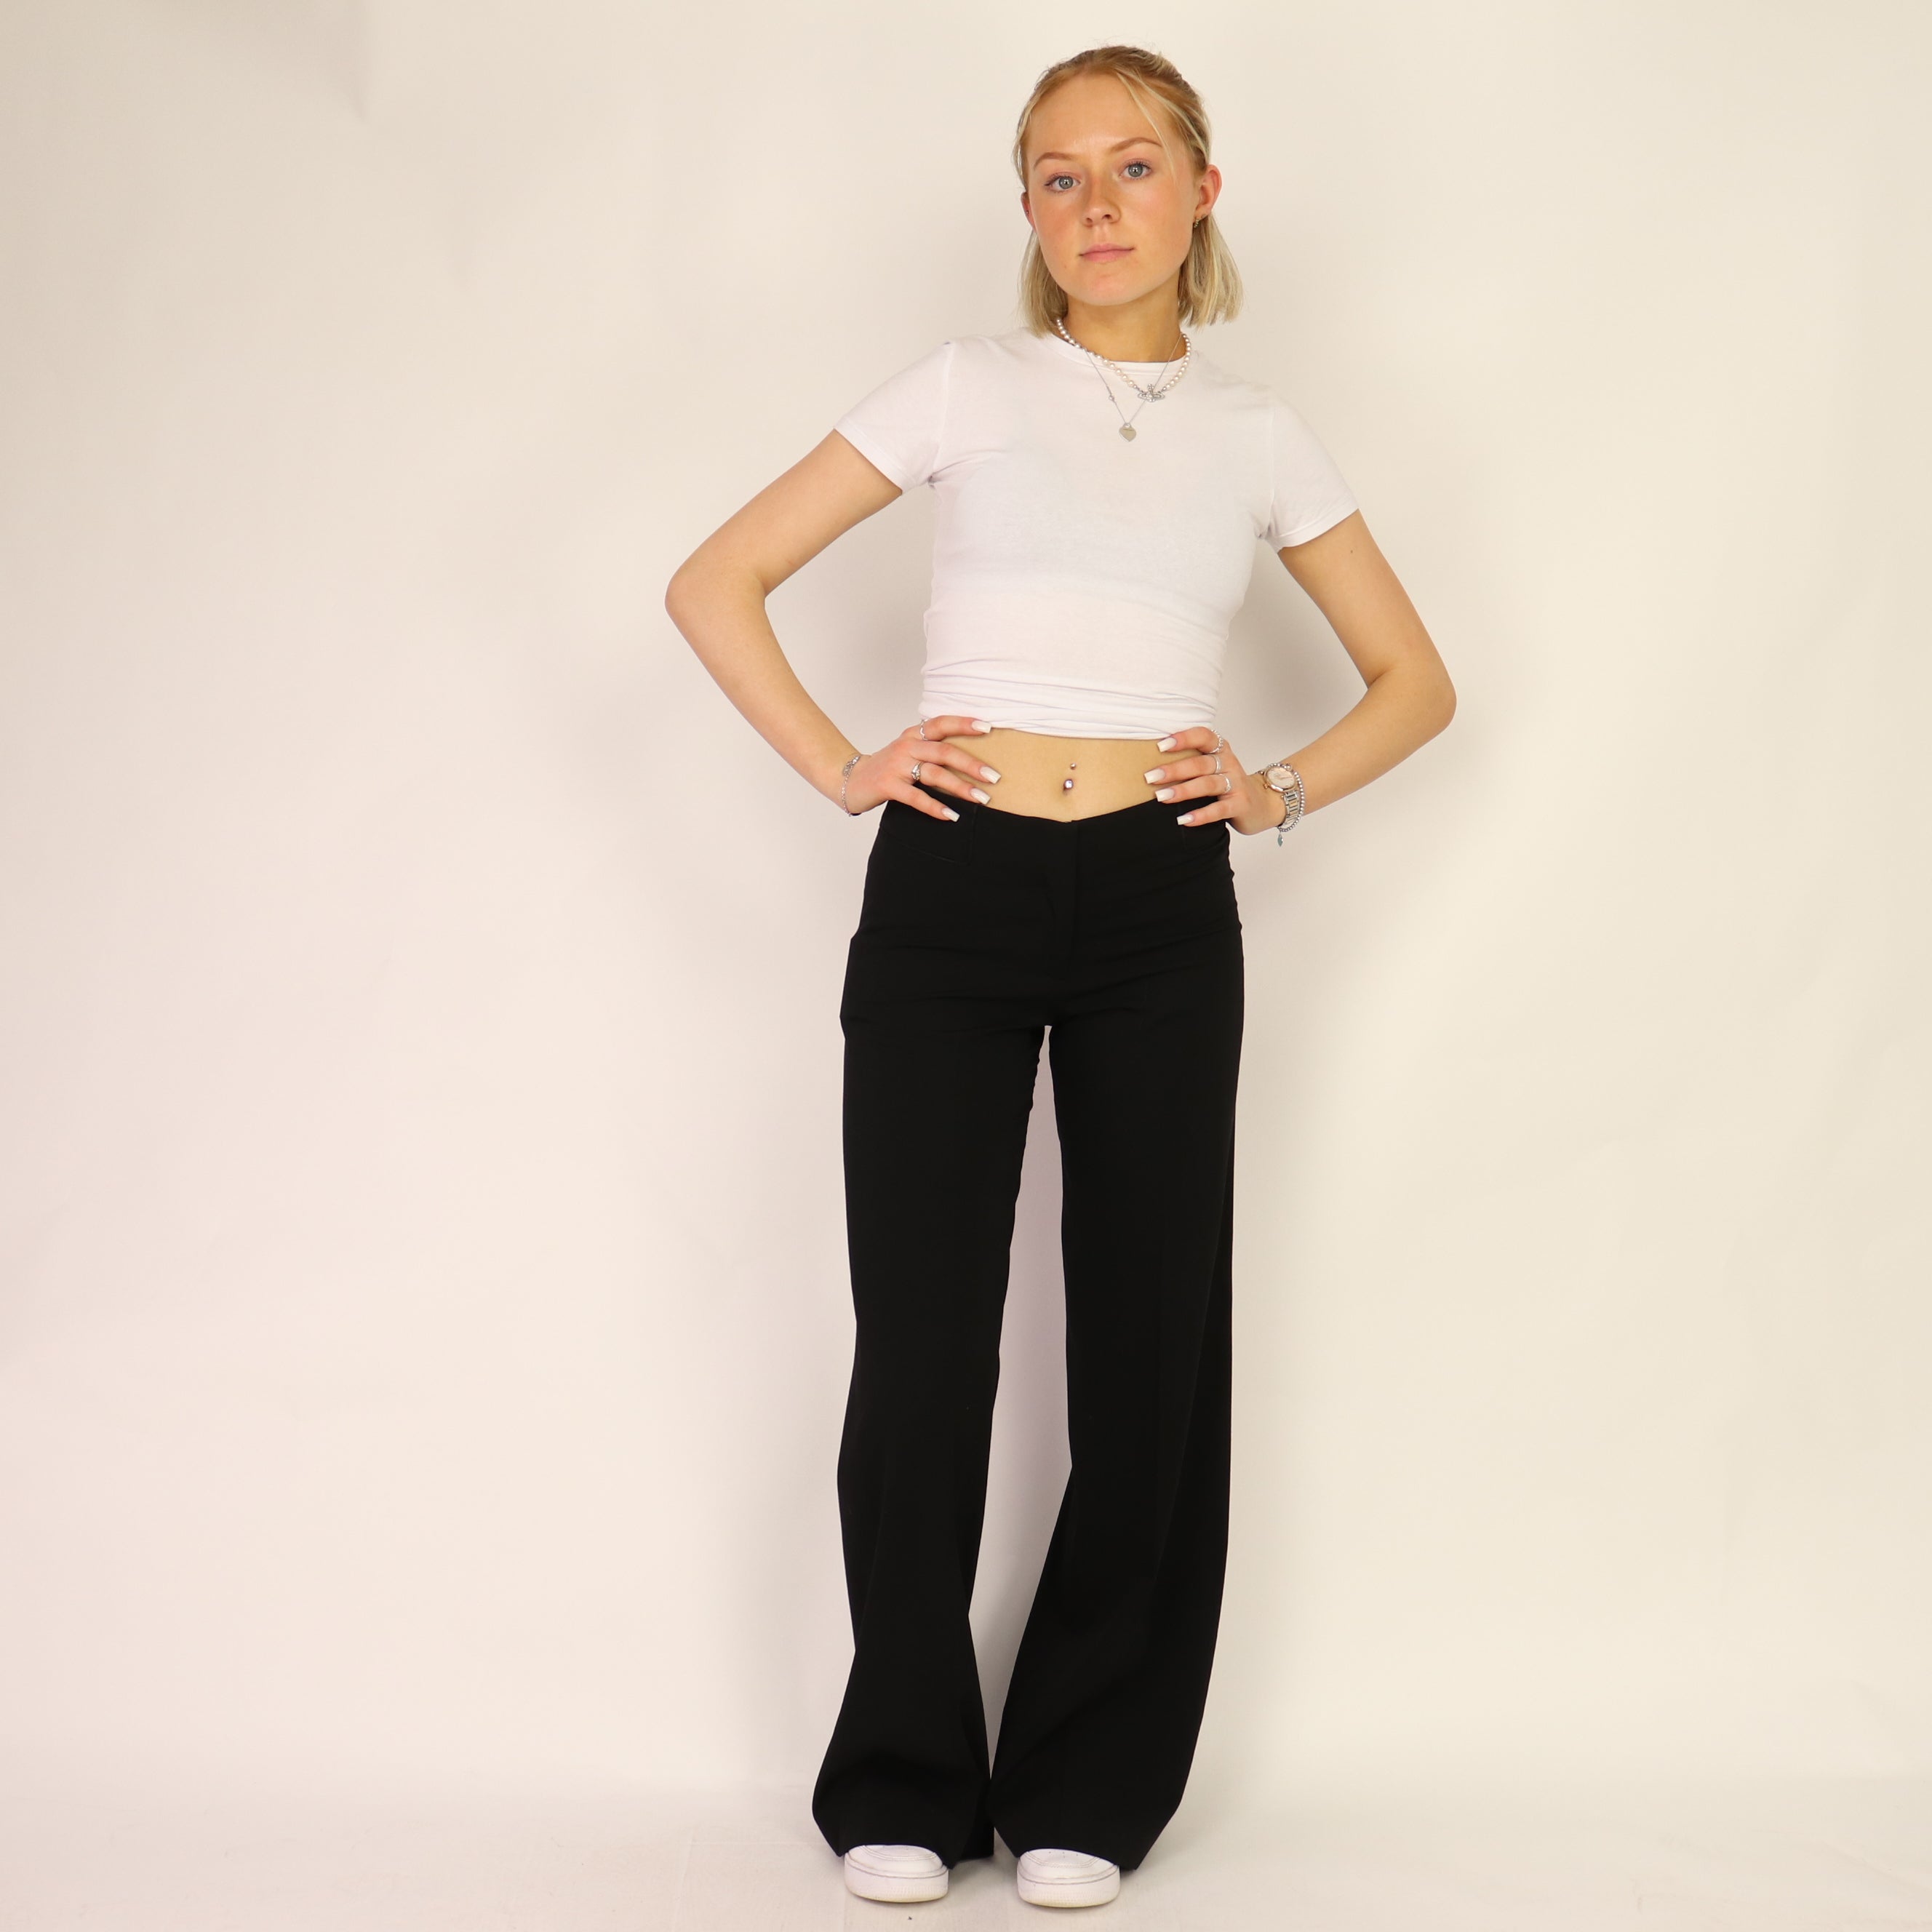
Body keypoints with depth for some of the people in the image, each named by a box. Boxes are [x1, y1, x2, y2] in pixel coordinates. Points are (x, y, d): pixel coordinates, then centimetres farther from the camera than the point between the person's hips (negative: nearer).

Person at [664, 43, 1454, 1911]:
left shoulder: (1257, 433, 11)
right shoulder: (966, 389, 5)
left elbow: (1414, 680, 19)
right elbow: (714, 584, 5)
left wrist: (1282, 788, 4)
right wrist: (841, 768, -4)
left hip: (1160, 914, 2)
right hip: (949, 899, -1)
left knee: (1149, 1345, 3)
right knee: (922, 1348, -1)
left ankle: (1085, 1787, 19)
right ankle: (903, 1779, 17)